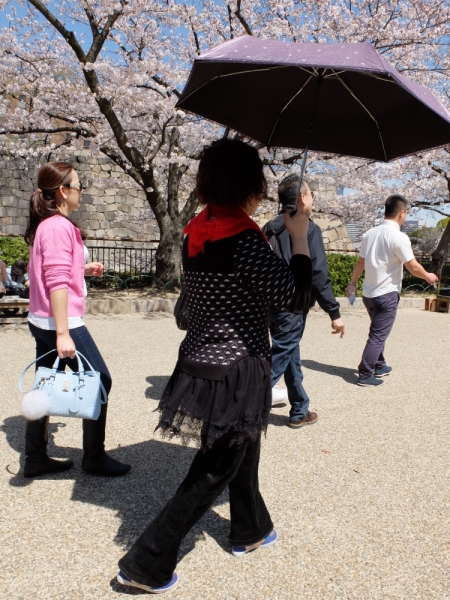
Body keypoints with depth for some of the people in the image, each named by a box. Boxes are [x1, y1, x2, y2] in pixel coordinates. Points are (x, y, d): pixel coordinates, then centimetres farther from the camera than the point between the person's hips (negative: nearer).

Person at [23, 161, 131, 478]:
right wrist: (63, 333, -25)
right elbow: (57, 283, -23)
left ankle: (35, 458, 23)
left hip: (41, 321, 10)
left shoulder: (45, 224, 14)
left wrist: (83, 269, 16)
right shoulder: (59, 226, -16)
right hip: (60, 321, -10)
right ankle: (94, 457, 12)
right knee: (100, 381, 1)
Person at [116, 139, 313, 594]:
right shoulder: (244, 239, -23)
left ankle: (250, 531, 48)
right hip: (236, 372, -8)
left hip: (201, 363, 8)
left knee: (241, 449, 26)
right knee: (214, 472, 8)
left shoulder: (195, 234, 2)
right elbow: (296, 296, -22)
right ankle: (145, 565, 18)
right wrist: (299, 237, -10)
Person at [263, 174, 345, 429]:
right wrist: (335, 313, -11)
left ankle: (300, 412, 30)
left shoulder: (269, 229, 10)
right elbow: (318, 276, -17)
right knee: (279, 360, -2)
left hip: (271, 304, 8)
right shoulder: (309, 229, -12)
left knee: (292, 358, 18)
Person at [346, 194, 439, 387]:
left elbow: (360, 262, 11)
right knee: (378, 336, 0)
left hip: (368, 293, 8)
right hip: (386, 294, -7)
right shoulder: (399, 237, -16)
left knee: (378, 332, 22)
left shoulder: (370, 233, 4)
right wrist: (428, 277, 6)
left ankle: (379, 366, 34)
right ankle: (365, 375, 3)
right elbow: (413, 267, -12)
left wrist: (352, 283, 20)